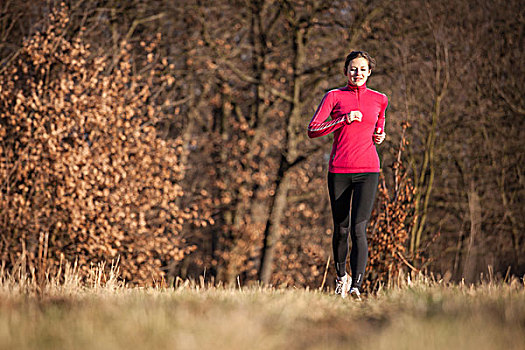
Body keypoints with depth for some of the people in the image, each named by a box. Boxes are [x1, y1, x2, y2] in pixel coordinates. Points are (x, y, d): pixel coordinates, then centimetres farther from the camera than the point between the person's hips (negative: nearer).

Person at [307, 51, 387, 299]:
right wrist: (345, 120, -15)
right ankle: (341, 276, 33)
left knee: (358, 229, -14)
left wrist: (379, 137, 7)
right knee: (341, 229, 8)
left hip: (367, 170, 0)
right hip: (339, 171, 0)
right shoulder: (334, 97, 3)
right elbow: (313, 130, -6)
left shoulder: (379, 100, 11)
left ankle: (356, 286, -19)